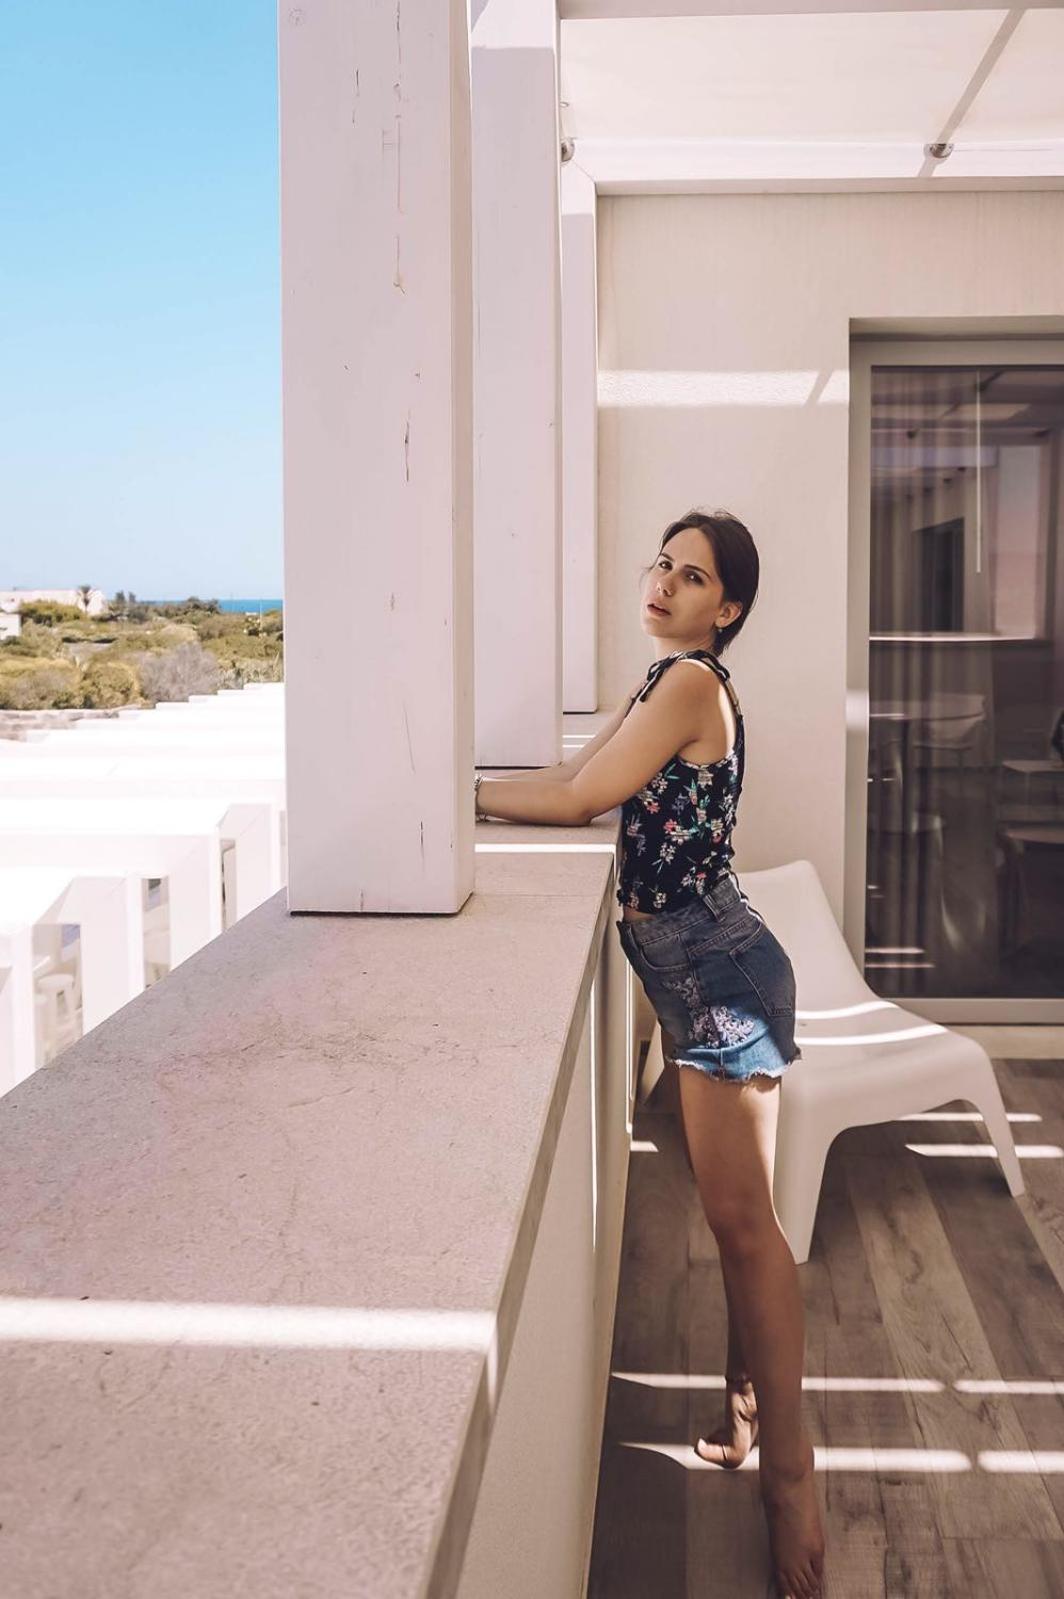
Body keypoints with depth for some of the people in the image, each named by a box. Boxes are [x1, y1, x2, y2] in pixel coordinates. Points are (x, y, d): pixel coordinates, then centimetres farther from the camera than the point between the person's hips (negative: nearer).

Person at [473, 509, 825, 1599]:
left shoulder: (693, 681, -14)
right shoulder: (664, 686, 16)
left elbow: (577, 799, -14)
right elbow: (573, 783, 12)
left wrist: (463, 793, -5)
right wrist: (467, 786, 2)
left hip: (716, 965, -10)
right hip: (690, 965, 10)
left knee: (740, 1215, -8)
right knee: (730, 1210, 16)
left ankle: (788, 1471, -2)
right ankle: (750, 1410, 29)